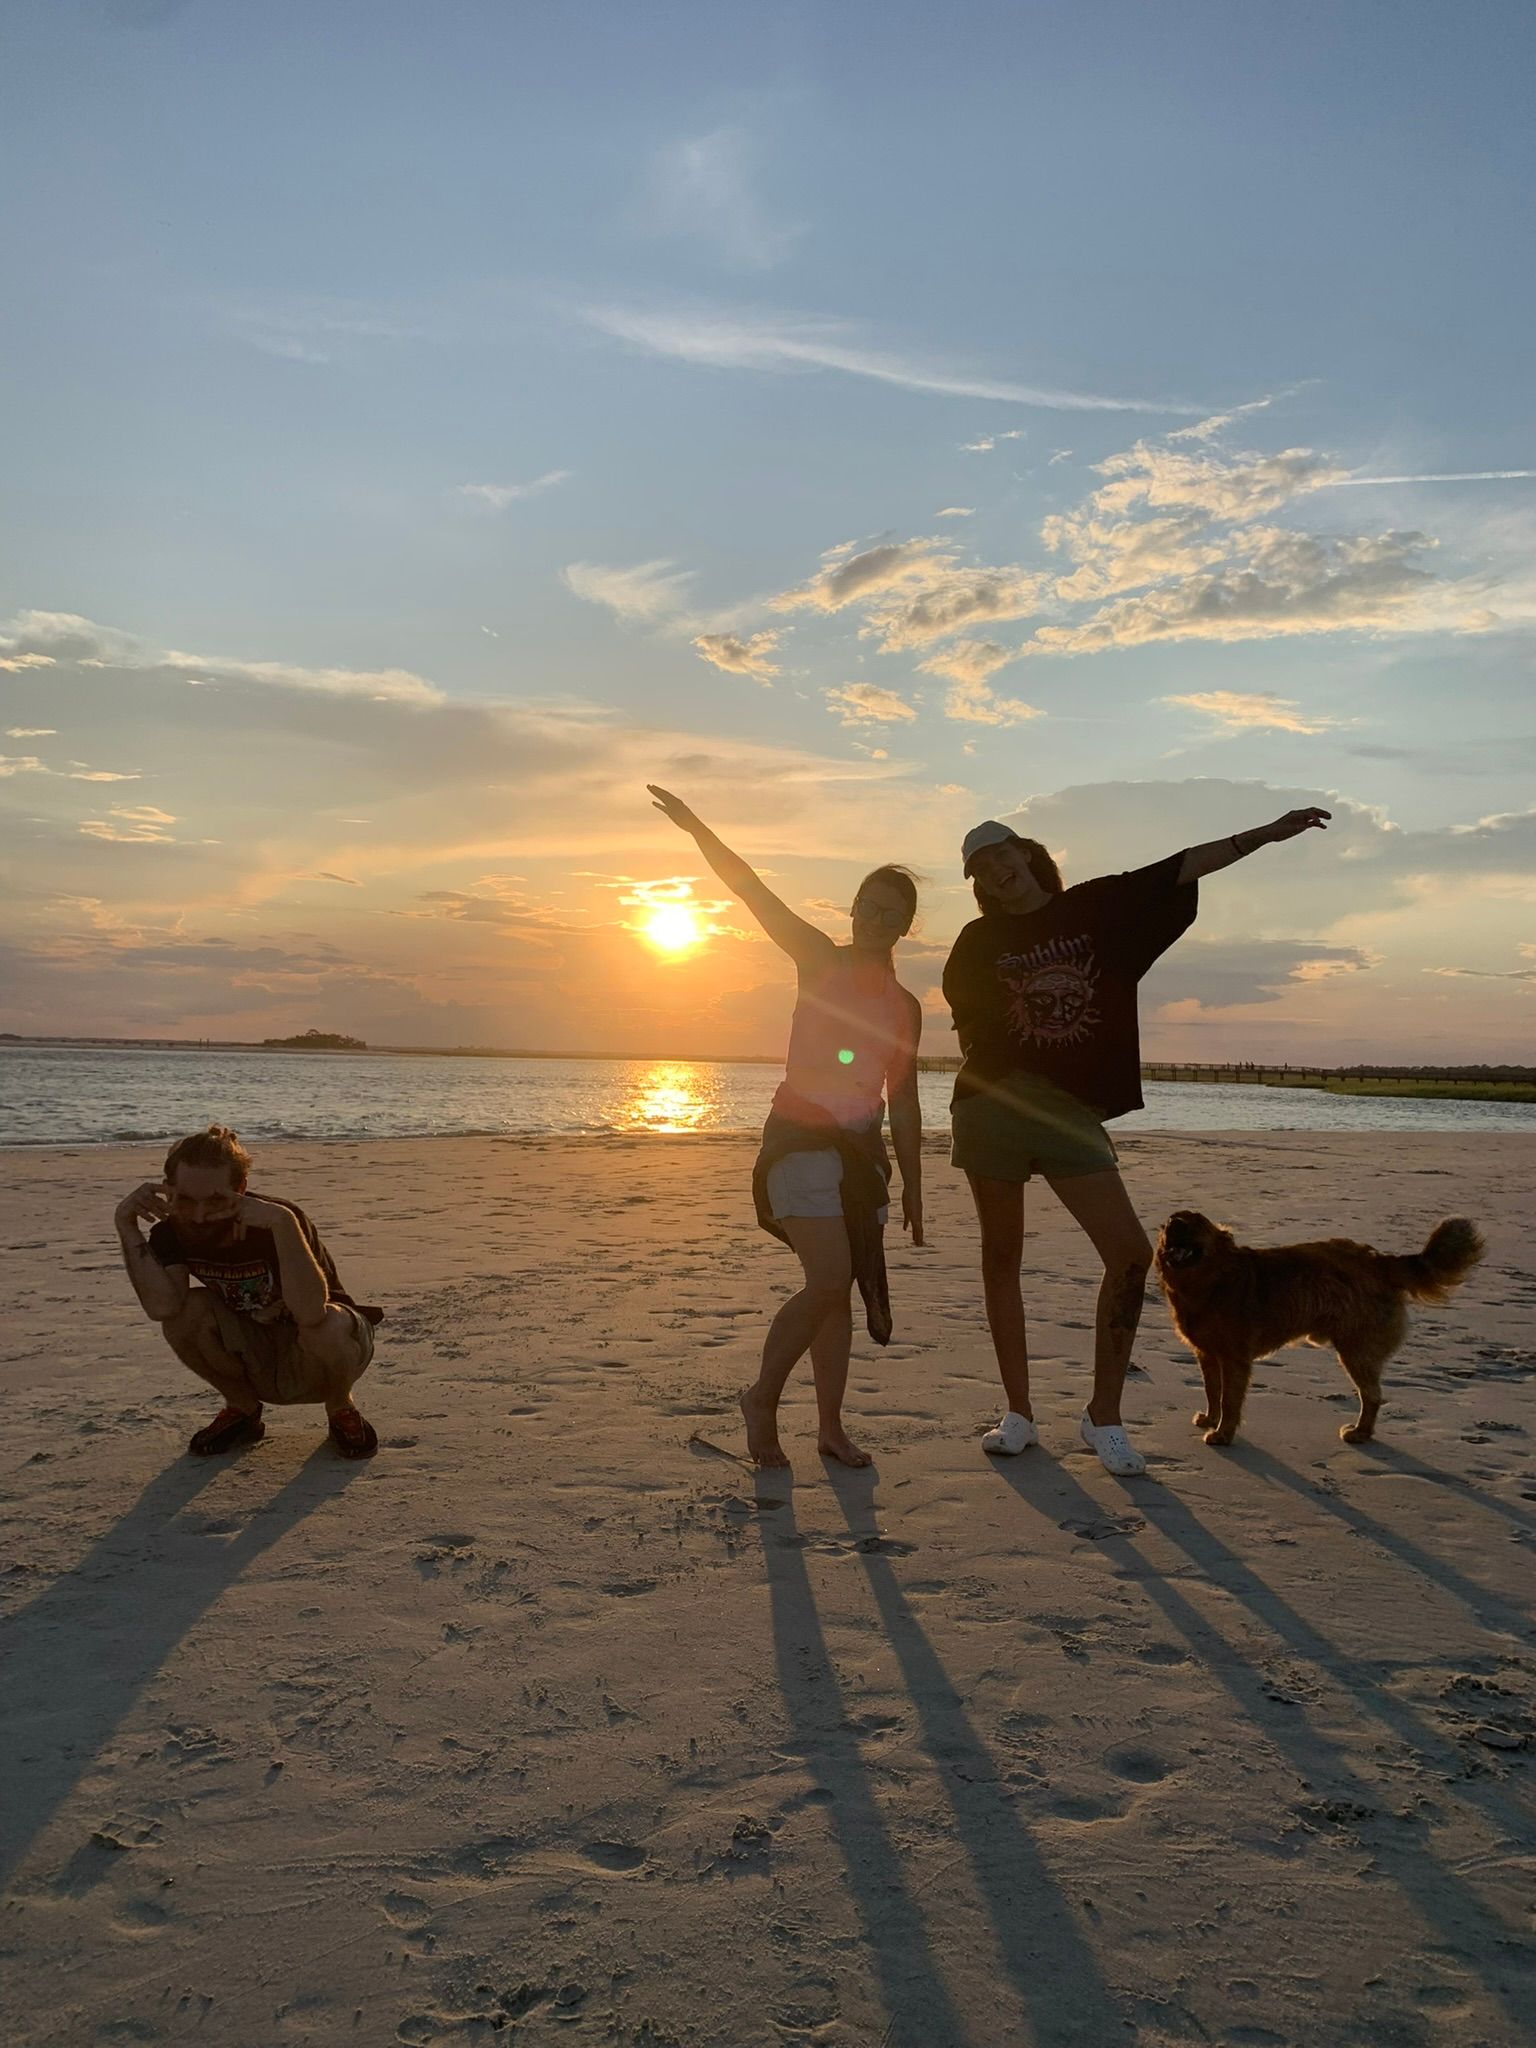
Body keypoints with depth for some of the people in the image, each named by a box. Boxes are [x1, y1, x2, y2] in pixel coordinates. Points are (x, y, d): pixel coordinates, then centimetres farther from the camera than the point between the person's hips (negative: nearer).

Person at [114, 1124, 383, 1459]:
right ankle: (242, 1408, 4)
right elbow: (161, 1308, -33)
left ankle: (341, 1408, -1)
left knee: (330, 1327, -38)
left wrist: (282, 1221, -52)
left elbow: (310, 1314, -44)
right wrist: (126, 1225, -34)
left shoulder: (276, 1220, -28)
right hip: (256, 1361, 4)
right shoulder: (172, 1232, -13)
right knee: (186, 1311, -24)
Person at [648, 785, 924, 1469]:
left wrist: (913, 1190, 13)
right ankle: (762, 1399, 4)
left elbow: (903, 1102, 14)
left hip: (863, 1149, 5)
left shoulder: (906, 1007, 10)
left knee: (840, 1288, 6)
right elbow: (754, 892, -12)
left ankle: (831, 1426, 15)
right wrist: (697, 829, -23)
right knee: (829, 1279, -15)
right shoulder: (820, 960, -1)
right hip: (801, 1137, -5)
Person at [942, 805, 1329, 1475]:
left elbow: (1184, 868, 7)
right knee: (1001, 1257, 4)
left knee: (1130, 1253, -10)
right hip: (993, 1106, 0)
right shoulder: (980, 941, 7)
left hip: (1071, 1111, 0)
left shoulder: (1096, 906, 8)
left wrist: (1270, 832, 4)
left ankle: (1103, 1415, 4)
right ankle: (1018, 1414, 16)